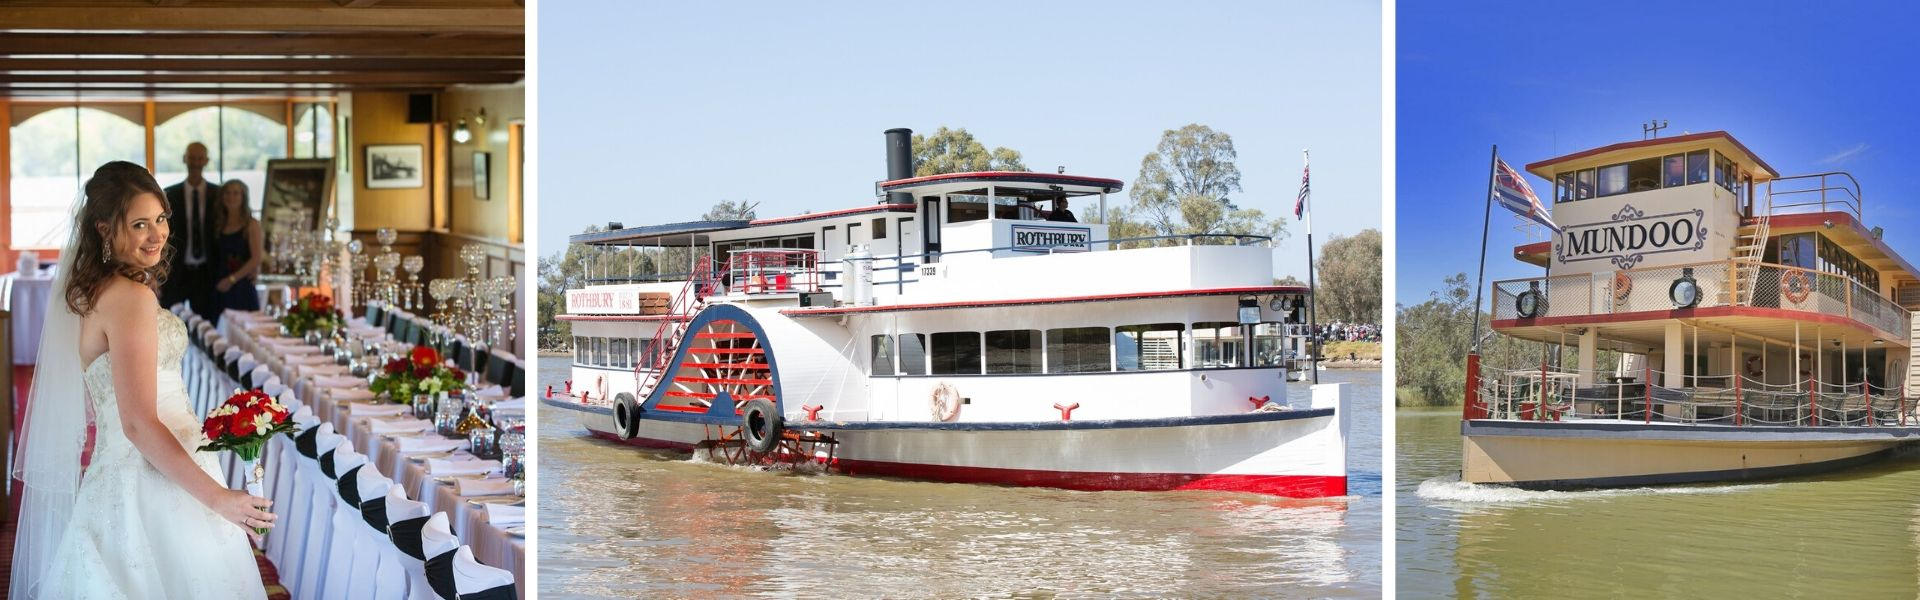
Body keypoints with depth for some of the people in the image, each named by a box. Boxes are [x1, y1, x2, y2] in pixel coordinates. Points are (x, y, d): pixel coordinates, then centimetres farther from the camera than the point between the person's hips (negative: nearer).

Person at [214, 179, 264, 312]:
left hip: (243, 288, -4)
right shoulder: (219, 224, 12)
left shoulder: (251, 224, -1)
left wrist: (232, 279, -14)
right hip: (221, 288, 4)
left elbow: (256, 259, -9)